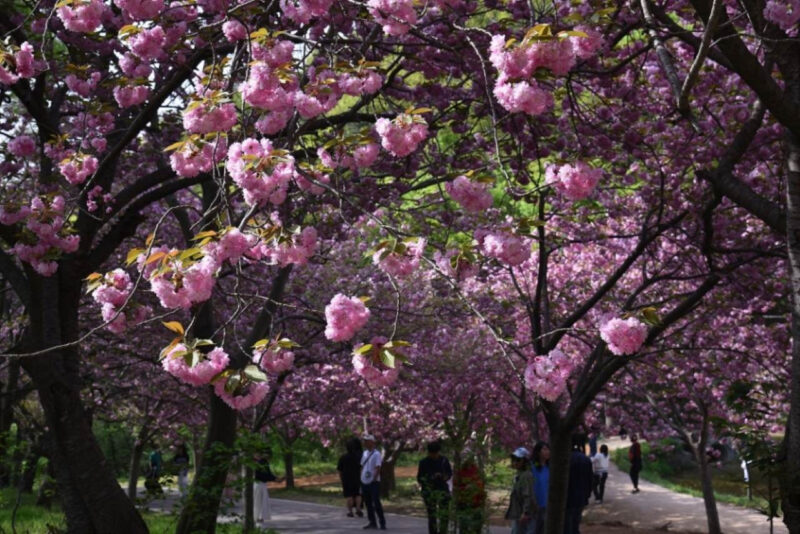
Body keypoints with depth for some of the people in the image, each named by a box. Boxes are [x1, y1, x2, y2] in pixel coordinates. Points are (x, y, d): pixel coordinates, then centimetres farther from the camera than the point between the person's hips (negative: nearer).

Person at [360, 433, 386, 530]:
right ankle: (372, 522, 20)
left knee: (376, 503, -7)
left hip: (374, 482, -8)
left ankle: (382, 522, 0)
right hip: (365, 482, 8)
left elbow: (378, 468, -15)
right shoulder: (364, 453, 12)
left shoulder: (376, 454, -11)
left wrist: (374, 479, -20)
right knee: (368, 503, 11)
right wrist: (361, 478, 13)